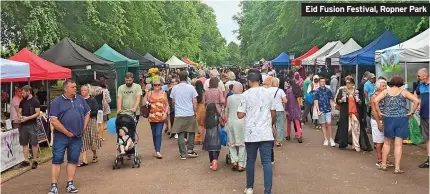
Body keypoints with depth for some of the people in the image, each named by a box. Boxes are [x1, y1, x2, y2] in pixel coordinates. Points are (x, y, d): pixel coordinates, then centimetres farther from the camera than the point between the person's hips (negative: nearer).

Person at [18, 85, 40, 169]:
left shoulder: (35, 101, -4)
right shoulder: (22, 102, 13)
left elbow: (38, 113, -9)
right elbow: (19, 112, 17)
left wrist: (27, 118, -19)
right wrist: (20, 117, -6)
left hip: (32, 125, -6)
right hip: (23, 125, 6)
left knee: (34, 143, -5)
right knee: (24, 143, 8)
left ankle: (35, 161, 3)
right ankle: (26, 160, 15)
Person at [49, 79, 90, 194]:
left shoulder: (80, 99, 8)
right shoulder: (57, 101, -6)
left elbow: (87, 114, 16)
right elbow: (53, 120, -12)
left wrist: (83, 128, 4)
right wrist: (67, 132, -12)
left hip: (77, 137, 4)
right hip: (61, 136, -4)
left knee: (73, 160, 9)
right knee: (57, 160, 0)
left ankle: (70, 184, 19)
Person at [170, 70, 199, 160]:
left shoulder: (174, 88, 1)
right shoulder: (191, 87, -4)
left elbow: (173, 101, 10)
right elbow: (195, 102, -3)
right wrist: (194, 111, 9)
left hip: (179, 115, 1)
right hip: (190, 114, -1)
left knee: (181, 134, 4)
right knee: (191, 132, 15)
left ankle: (183, 153, 5)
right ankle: (190, 150, 14)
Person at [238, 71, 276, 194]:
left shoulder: (246, 94, -5)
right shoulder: (268, 93, 4)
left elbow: (240, 115, -7)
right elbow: (273, 113, 9)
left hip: (251, 133, -1)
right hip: (266, 133, 1)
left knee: (250, 160, 13)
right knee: (267, 161, 0)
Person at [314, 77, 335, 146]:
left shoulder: (328, 90, 7)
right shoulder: (317, 91, 1)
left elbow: (331, 101, 11)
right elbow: (316, 101, -2)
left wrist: (332, 109, 6)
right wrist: (318, 110, -10)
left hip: (328, 110, 1)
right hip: (321, 110, -1)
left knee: (329, 123, -8)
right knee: (323, 125, 5)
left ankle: (330, 139, 3)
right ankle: (326, 139, 12)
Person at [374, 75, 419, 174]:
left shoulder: (386, 92, 3)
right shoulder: (403, 92, 1)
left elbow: (376, 100, -10)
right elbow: (416, 101, -7)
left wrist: (379, 112, -2)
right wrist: (411, 112, 1)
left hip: (388, 119, 1)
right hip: (401, 119, -1)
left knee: (387, 143, 15)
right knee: (398, 144, 1)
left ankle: (383, 164, 19)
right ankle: (397, 168, 3)